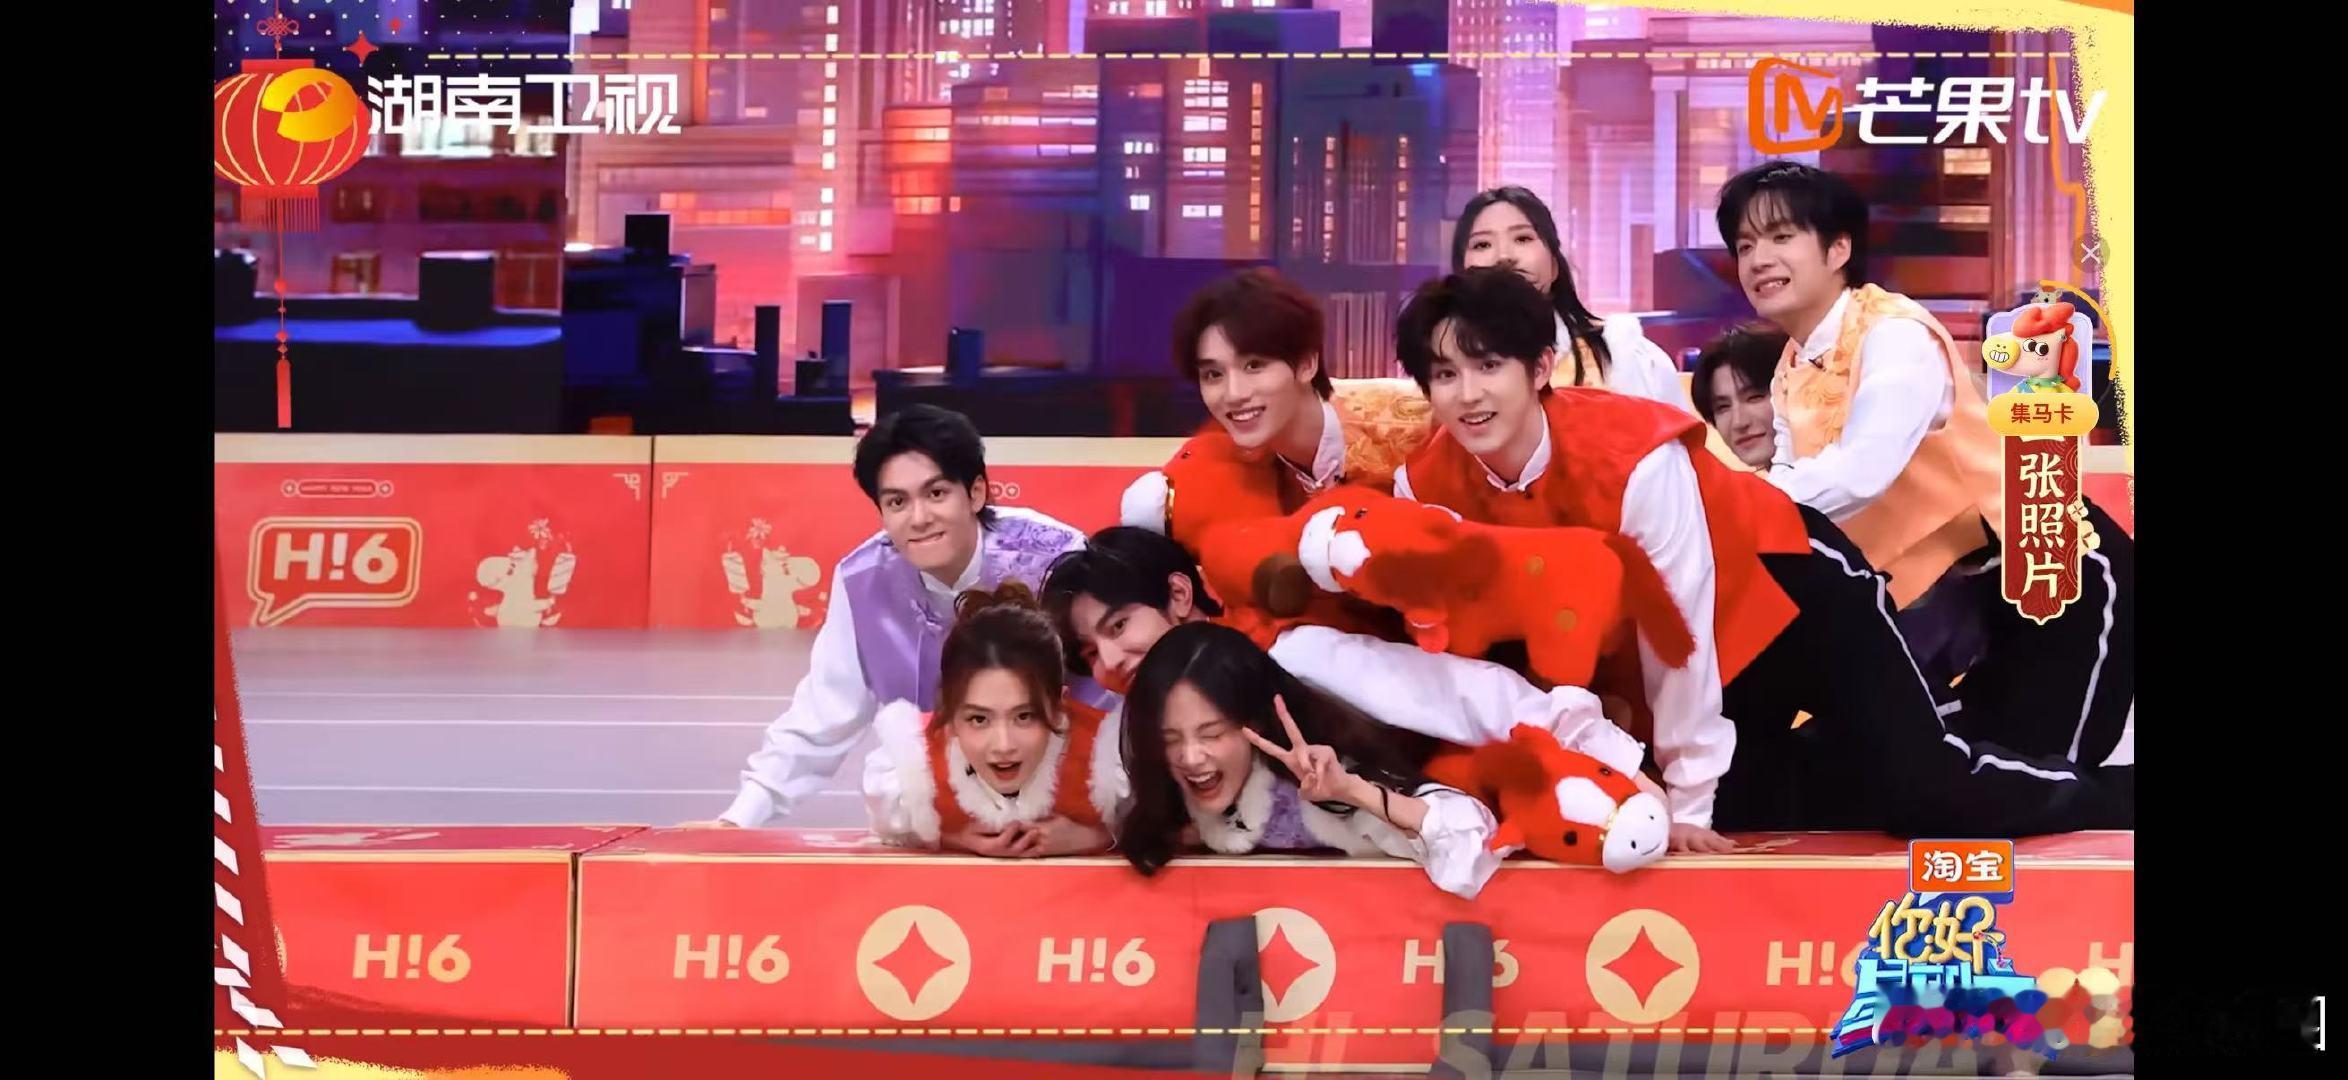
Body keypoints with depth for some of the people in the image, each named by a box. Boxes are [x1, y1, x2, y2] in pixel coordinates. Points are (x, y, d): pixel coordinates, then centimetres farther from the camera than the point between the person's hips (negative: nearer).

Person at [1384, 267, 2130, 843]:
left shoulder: (1636, 457, -36)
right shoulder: (1426, 489, -20)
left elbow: (1682, 629, -28)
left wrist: (1689, 800, -20)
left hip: (1788, 585, -6)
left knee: (1919, 788, -11)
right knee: (1742, 812, 1)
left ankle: (2106, 801, 15)